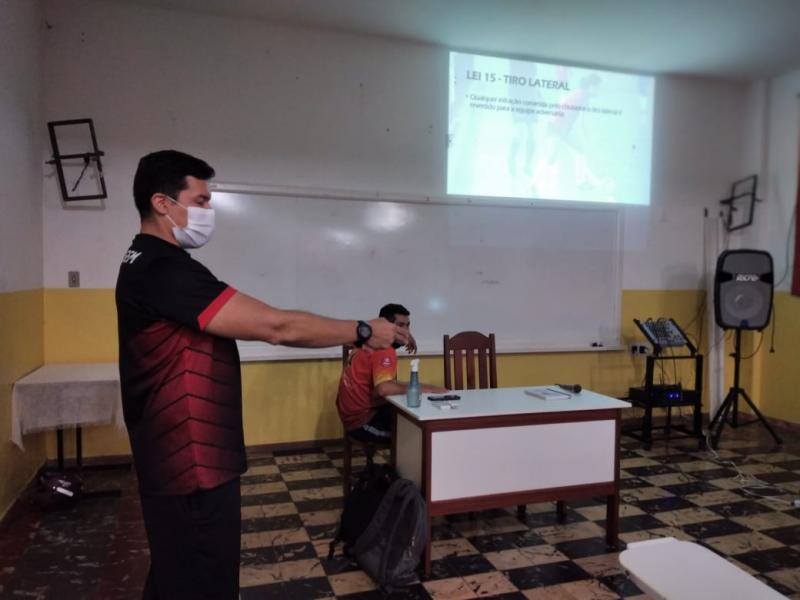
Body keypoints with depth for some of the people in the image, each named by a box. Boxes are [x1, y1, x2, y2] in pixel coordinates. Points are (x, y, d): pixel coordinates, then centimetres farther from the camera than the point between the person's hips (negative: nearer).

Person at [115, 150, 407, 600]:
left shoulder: (151, 265, 13)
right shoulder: (164, 270, -23)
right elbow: (275, 326, -26)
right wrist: (364, 331, -15)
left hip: (181, 464, 11)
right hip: (193, 472, -10)